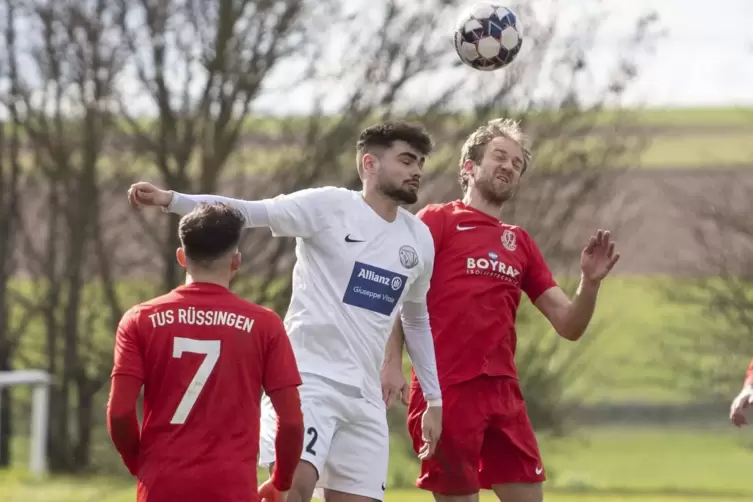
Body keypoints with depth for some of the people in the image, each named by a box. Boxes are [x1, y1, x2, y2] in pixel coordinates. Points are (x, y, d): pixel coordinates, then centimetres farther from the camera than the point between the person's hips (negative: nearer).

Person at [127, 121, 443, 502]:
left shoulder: (419, 239, 12)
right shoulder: (328, 207, -5)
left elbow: (417, 321, 25)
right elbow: (249, 212, -14)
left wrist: (433, 400, 24)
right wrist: (171, 200, -27)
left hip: (365, 397, 6)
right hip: (309, 377, -6)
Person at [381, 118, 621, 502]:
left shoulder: (520, 243, 18)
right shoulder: (438, 221, 4)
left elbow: (569, 325, 16)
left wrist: (590, 283, -3)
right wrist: (392, 362, -17)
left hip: (502, 391, 5)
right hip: (445, 390, -5)